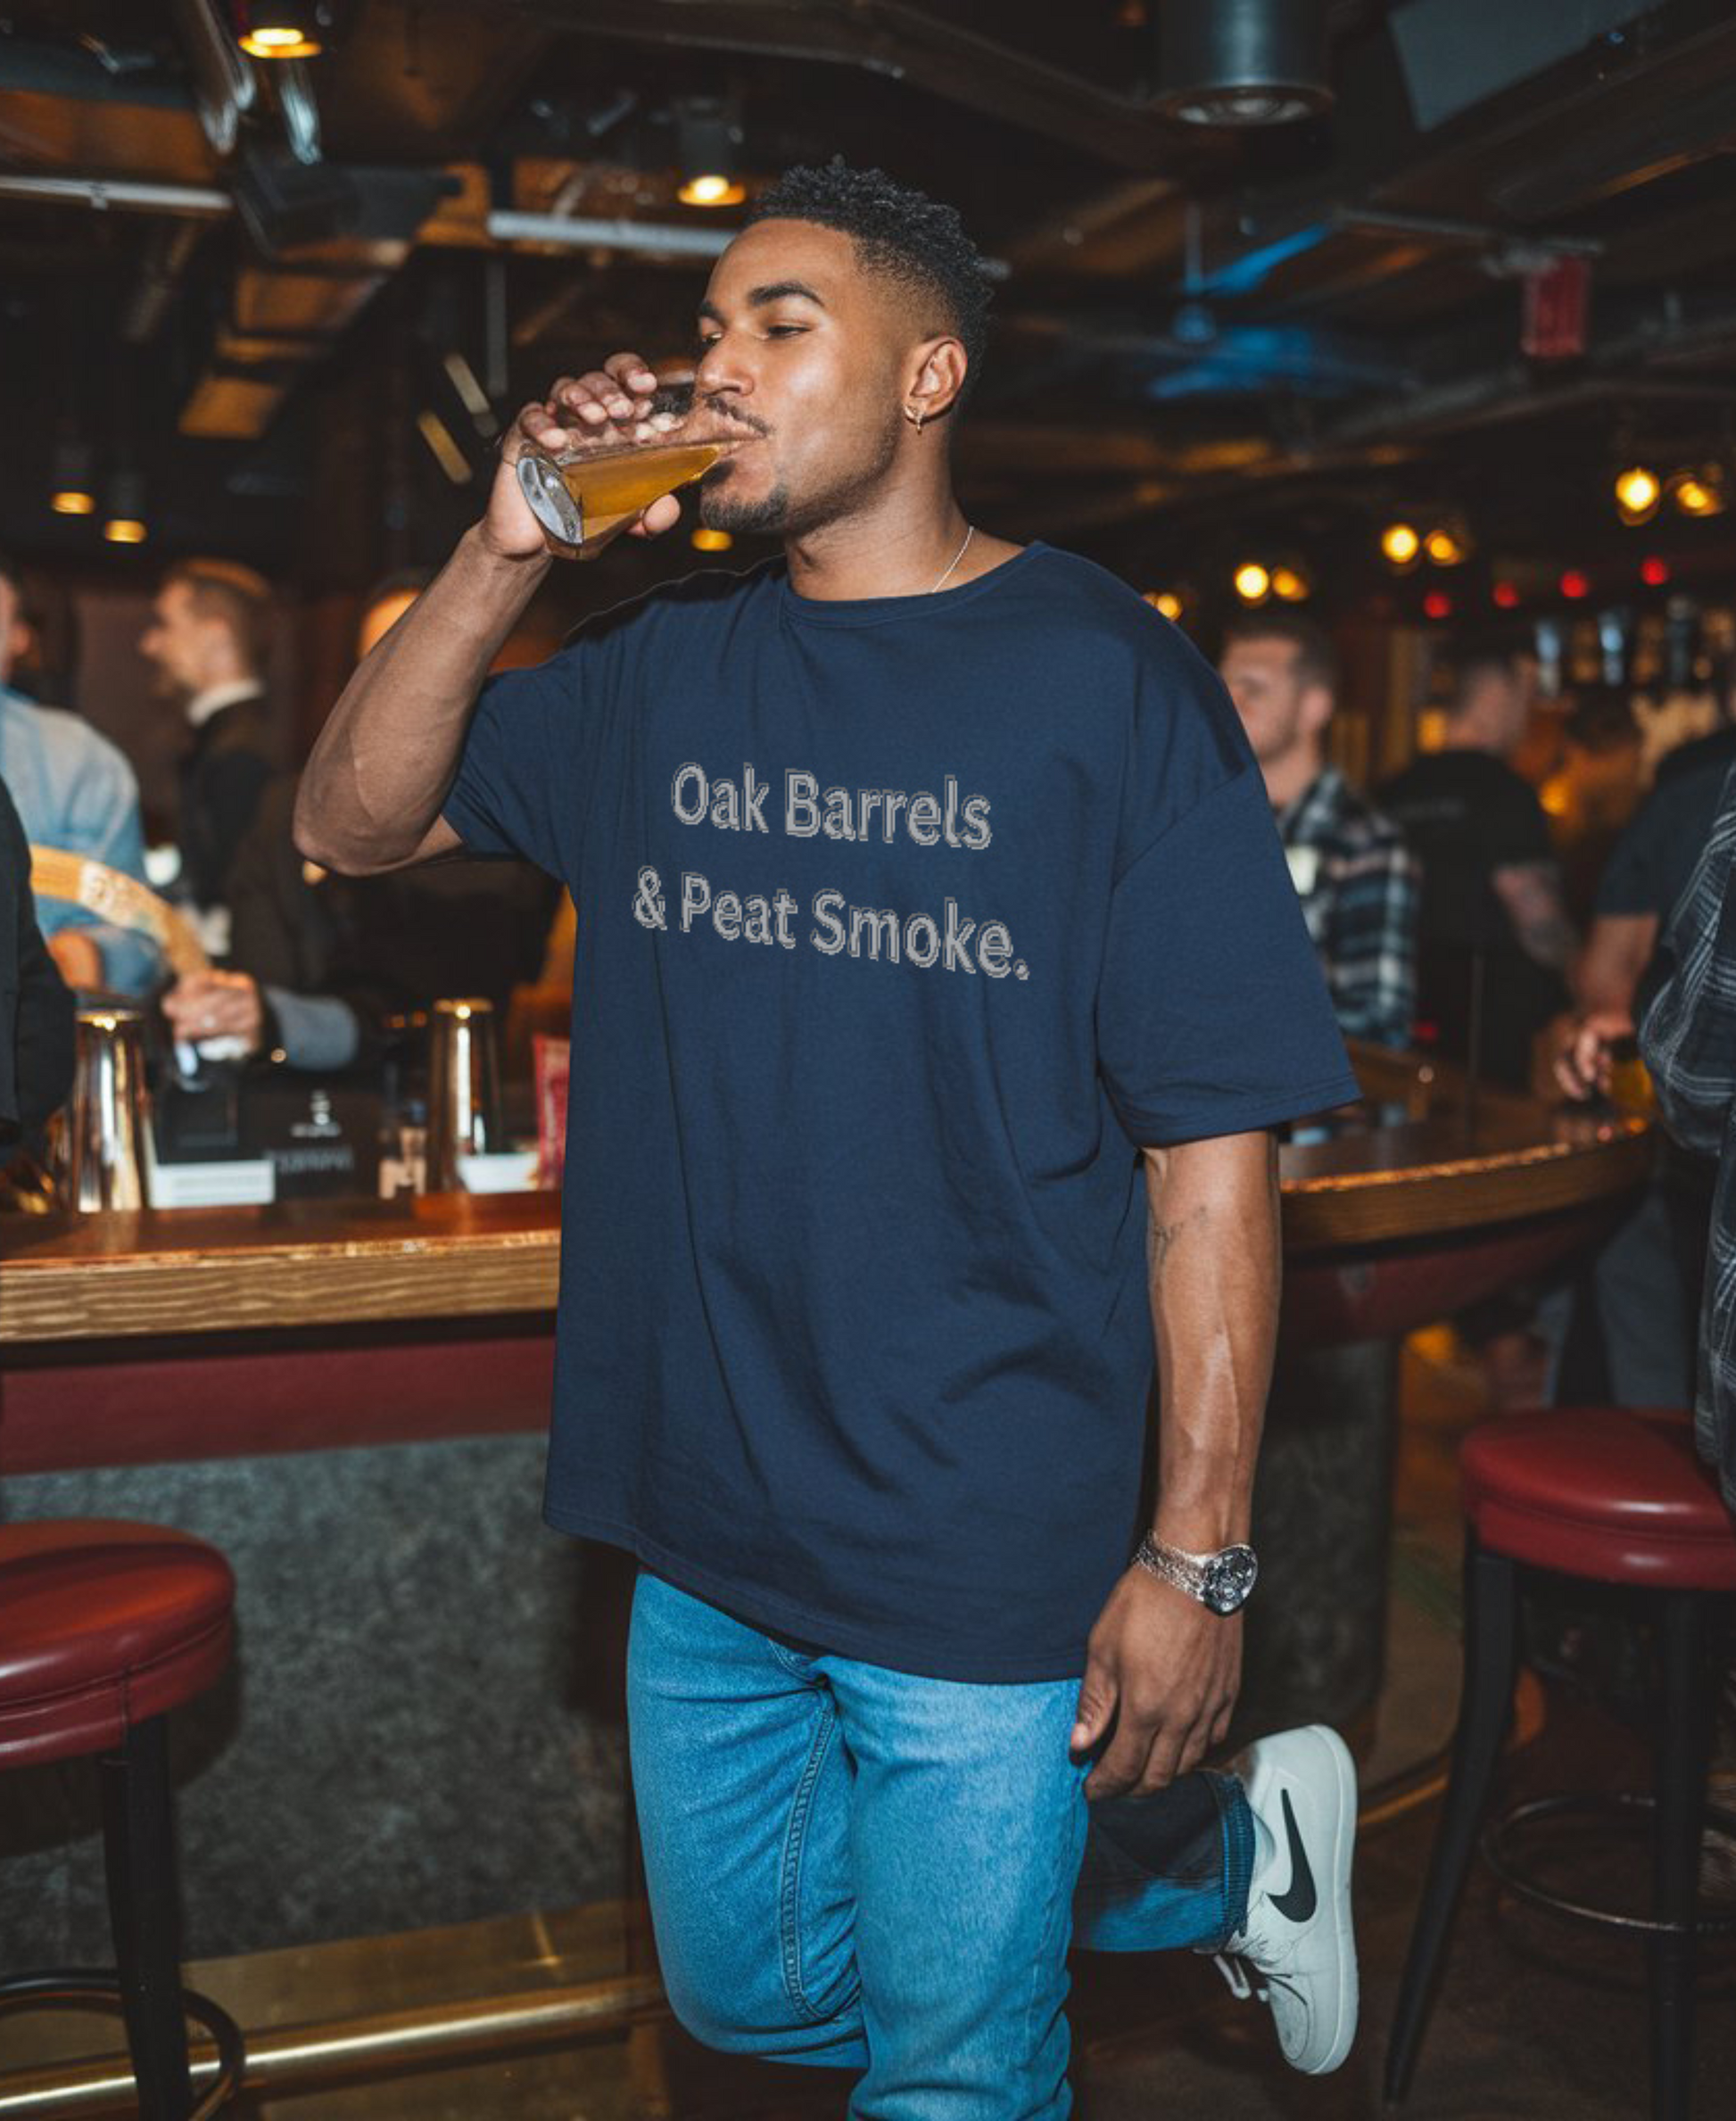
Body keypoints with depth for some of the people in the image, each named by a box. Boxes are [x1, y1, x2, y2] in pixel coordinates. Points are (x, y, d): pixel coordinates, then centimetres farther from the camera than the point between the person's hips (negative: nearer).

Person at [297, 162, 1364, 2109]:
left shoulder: (1101, 680, -10)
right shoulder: (662, 672, 5)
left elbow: (1212, 1142, -12)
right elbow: (350, 822, 4)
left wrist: (1196, 1556, -14)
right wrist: (509, 547, -9)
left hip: (987, 1555, -5)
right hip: (703, 1531, 6)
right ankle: (1221, 1855, 40)